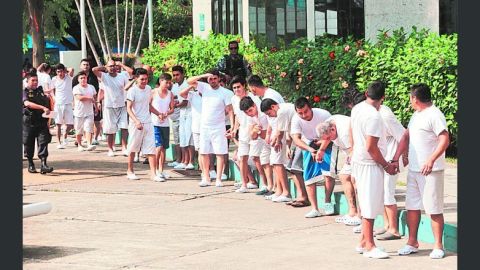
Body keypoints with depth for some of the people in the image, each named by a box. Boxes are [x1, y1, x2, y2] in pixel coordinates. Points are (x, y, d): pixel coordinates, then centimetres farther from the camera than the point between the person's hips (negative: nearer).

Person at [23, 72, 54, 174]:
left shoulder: (41, 91, 13)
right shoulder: (25, 92, -1)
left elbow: (50, 104, 28)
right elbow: (27, 103, -22)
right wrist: (43, 108, -29)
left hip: (42, 122, 3)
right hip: (29, 122, -3)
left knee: (43, 142, -8)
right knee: (28, 144, 6)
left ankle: (44, 165, -12)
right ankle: (30, 164, 22)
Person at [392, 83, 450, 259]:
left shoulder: (434, 115, -13)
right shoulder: (416, 115, 15)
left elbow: (445, 140, -20)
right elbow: (406, 137, 20)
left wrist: (431, 160, -29)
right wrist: (396, 159, 12)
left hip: (431, 171, -9)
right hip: (413, 170, 9)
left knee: (434, 210, -2)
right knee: (412, 207, 12)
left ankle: (438, 246, 5)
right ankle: (412, 243, 22)